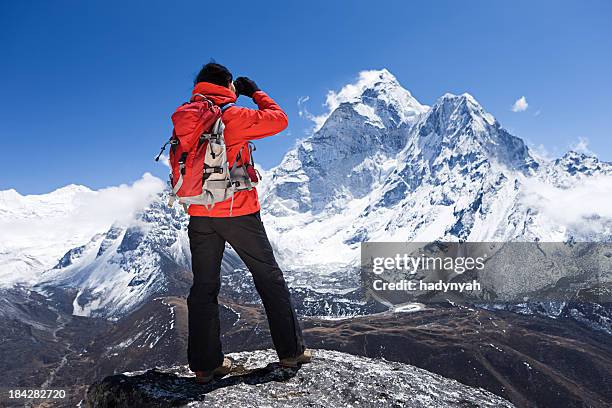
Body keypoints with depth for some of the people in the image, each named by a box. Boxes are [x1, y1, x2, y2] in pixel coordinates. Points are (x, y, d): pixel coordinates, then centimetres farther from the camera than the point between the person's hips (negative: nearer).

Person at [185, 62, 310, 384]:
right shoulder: (234, 116, -9)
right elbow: (278, 120, 1)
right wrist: (255, 92, 12)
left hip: (199, 214, 5)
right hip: (237, 212, -5)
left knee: (204, 286, 10)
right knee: (269, 278, 8)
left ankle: (204, 364, 15)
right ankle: (291, 351, 15)